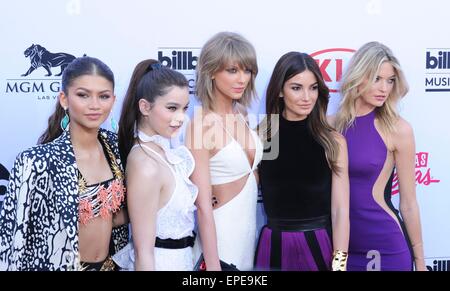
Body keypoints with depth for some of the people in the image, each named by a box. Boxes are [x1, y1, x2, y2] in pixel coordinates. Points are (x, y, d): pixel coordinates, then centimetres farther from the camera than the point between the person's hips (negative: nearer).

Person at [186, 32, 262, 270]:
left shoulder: (240, 115, 2)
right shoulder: (202, 124, -19)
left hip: (248, 227, 7)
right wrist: (213, 265, -19)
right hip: (220, 234, -7)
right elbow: (203, 205, -20)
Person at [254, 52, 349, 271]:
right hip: (274, 246, 0)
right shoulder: (260, 136, -4)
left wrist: (339, 263, -10)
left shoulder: (333, 141, -4)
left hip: (321, 246, 0)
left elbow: (341, 210, -6)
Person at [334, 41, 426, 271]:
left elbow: (408, 203, -5)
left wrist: (419, 260, 1)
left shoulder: (397, 129, -9)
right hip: (340, 245, 3)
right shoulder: (332, 124, -2)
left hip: (386, 246, -2)